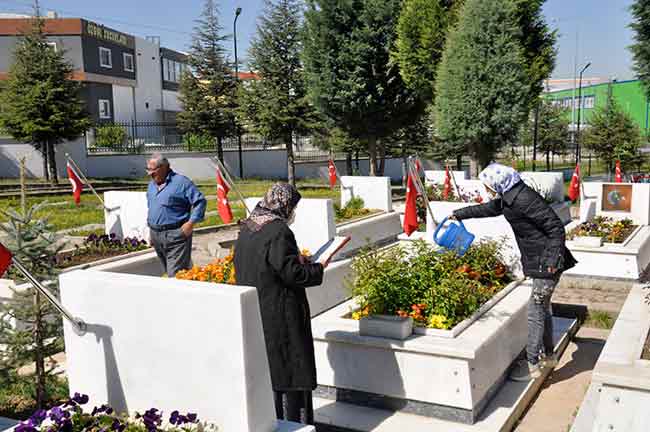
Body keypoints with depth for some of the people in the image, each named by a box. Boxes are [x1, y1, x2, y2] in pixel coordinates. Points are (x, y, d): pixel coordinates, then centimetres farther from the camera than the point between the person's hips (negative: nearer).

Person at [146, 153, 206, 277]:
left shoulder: (181, 182, -8)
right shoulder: (152, 185, 15)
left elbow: (200, 201, -10)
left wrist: (191, 222, -16)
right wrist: (151, 230, 20)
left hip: (176, 235, -7)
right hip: (156, 236, 8)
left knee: (175, 275, -10)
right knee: (167, 272, 14)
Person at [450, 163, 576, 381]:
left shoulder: (524, 199, -23)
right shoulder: (508, 197, 7)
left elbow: (555, 226, -24)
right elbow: (487, 209, 25)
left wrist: (553, 259, -28)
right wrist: (459, 214, 33)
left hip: (547, 263, -10)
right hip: (540, 262, 10)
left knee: (535, 310, -4)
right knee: (543, 307, 18)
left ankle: (532, 364, 4)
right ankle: (548, 356, 31)